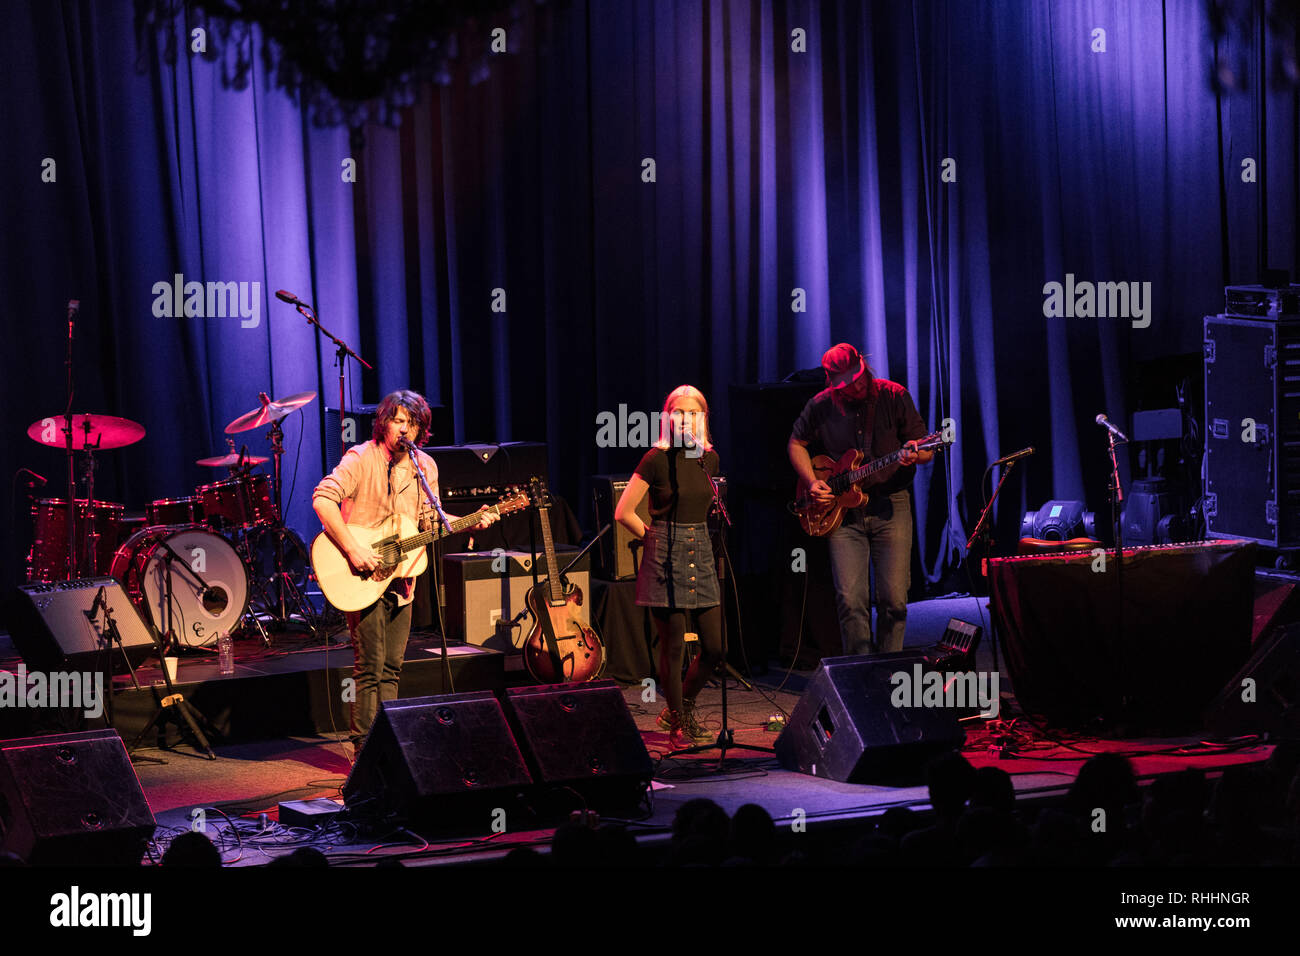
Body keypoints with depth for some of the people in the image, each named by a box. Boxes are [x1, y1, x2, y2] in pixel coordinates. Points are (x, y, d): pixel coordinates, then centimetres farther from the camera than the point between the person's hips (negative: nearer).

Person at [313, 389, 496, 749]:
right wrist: (353, 549, -28)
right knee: (370, 666, -8)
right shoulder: (361, 459, -13)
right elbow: (323, 499, -23)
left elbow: (430, 519, 14)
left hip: (399, 578, 6)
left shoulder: (425, 467, 8)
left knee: (392, 666, 10)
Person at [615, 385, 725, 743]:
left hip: (701, 556, 6)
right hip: (666, 560, -6)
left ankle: (680, 709, 23)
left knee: (715, 647, 2)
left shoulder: (709, 459, 9)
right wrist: (656, 539, 0)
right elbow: (623, 512, -7)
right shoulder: (657, 459, -9)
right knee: (673, 646, -2)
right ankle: (678, 722, 13)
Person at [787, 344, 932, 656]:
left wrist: (915, 454, -22)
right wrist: (812, 483, 2)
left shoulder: (894, 397, -2)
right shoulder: (821, 406, 1)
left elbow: (927, 452, 2)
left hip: (890, 505, -1)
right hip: (843, 512, 1)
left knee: (894, 600, -4)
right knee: (850, 600, -8)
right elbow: (796, 443, 17)